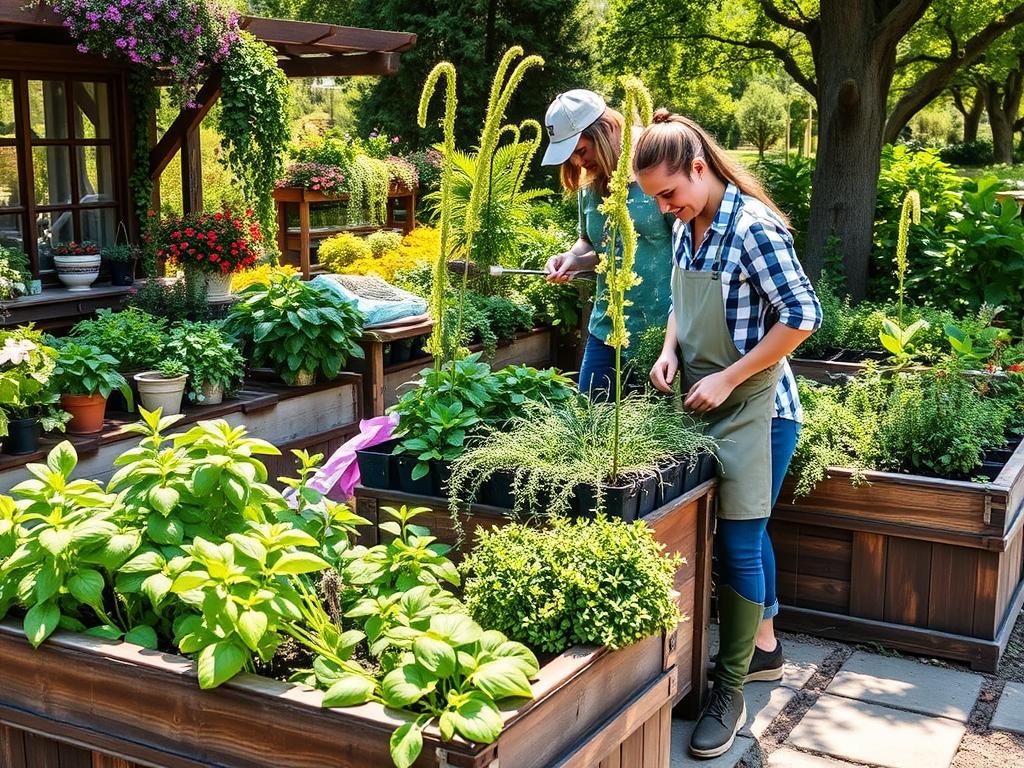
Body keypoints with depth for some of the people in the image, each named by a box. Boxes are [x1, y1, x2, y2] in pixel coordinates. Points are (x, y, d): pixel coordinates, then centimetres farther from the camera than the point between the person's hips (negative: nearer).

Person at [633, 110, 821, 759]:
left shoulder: (753, 226, -19)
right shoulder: (687, 228, 6)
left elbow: (802, 317, -20)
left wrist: (728, 378, -19)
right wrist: (671, 349, 0)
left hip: (755, 409, -8)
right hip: (707, 407, 8)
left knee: (739, 542, -3)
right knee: (746, 532, 19)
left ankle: (730, 693, 8)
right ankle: (764, 647, 37)